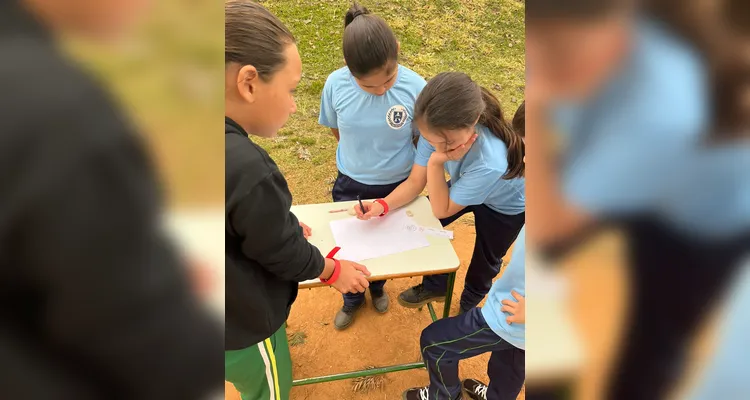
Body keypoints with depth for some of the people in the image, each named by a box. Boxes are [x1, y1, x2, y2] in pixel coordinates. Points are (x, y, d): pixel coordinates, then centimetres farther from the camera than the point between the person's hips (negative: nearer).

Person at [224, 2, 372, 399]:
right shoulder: (245, 168, -38)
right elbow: (287, 254, -22)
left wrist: (281, 227, 13)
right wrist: (334, 271, -3)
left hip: (232, 310, 7)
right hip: (242, 326, -7)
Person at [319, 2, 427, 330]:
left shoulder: (415, 88, -25)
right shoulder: (336, 85, -22)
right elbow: (338, 131, -4)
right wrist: (364, 155, -5)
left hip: (397, 186, 0)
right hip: (351, 185, 1)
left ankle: (377, 287, 57)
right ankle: (353, 300, 50)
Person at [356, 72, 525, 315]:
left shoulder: (490, 163, -46)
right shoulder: (438, 132, -32)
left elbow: (442, 210, -31)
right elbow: (415, 182, -19)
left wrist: (436, 163, -44)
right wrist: (382, 205, -35)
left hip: (506, 206, -4)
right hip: (464, 187, 5)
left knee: (485, 263, 13)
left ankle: (468, 307, 47)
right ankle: (435, 287, 30)